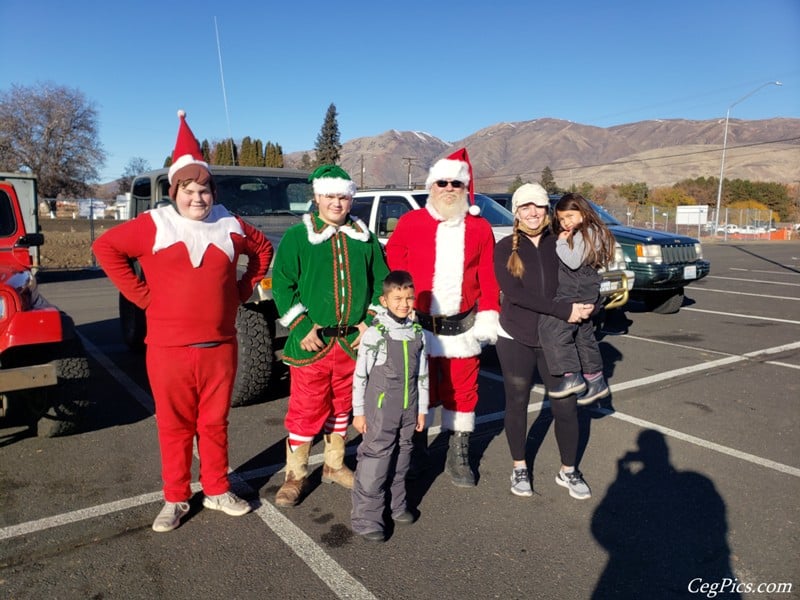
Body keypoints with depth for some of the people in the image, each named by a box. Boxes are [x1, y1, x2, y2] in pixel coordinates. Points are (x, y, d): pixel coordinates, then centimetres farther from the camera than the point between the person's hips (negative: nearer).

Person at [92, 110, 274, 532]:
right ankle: (175, 500, 25)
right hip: (169, 349, -2)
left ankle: (217, 491, 29)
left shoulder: (230, 225, 5)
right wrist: (141, 294, -4)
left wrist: (243, 290, 9)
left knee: (215, 423, 13)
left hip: (220, 347, 2)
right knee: (174, 426, 9)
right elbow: (105, 247, 1)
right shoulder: (153, 225, -2)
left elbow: (263, 250, 19)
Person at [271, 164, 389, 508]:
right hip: (311, 342, -4)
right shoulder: (297, 236, -3)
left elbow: (380, 282, 12)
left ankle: (334, 466, 34)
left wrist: (369, 321, 1)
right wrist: (302, 327, -13)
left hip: (353, 341, 4)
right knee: (305, 410, 1)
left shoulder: (365, 238, 8)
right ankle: (295, 475, 19)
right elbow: (282, 285, -5)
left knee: (342, 406, 16)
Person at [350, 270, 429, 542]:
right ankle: (366, 517, 8)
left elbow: (422, 374, 11)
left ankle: (396, 505, 32)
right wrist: (359, 412, -7)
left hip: (408, 408, 5)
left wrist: (421, 409, 12)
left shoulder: (417, 333, 4)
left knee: (401, 457, 15)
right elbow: (360, 375, -8)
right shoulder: (375, 333, -12)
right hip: (380, 409, -5)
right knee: (375, 458, -3)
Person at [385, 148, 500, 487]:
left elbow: (489, 278, 4)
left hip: (463, 328, 1)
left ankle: (458, 457, 28)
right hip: (417, 327, -1)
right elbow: (392, 271, 1)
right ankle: (413, 455, 33)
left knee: (462, 392, 11)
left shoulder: (480, 228, 5)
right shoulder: (410, 223, 0)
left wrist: (488, 316, -3)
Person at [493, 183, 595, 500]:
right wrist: (565, 311, -23)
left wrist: (584, 306, -20)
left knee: (566, 406, 4)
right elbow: (514, 293, -18)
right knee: (517, 404, 12)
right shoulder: (505, 248, -5)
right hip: (516, 339, -1)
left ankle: (568, 470, 27)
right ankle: (519, 468, 32)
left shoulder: (560, 244, 0)